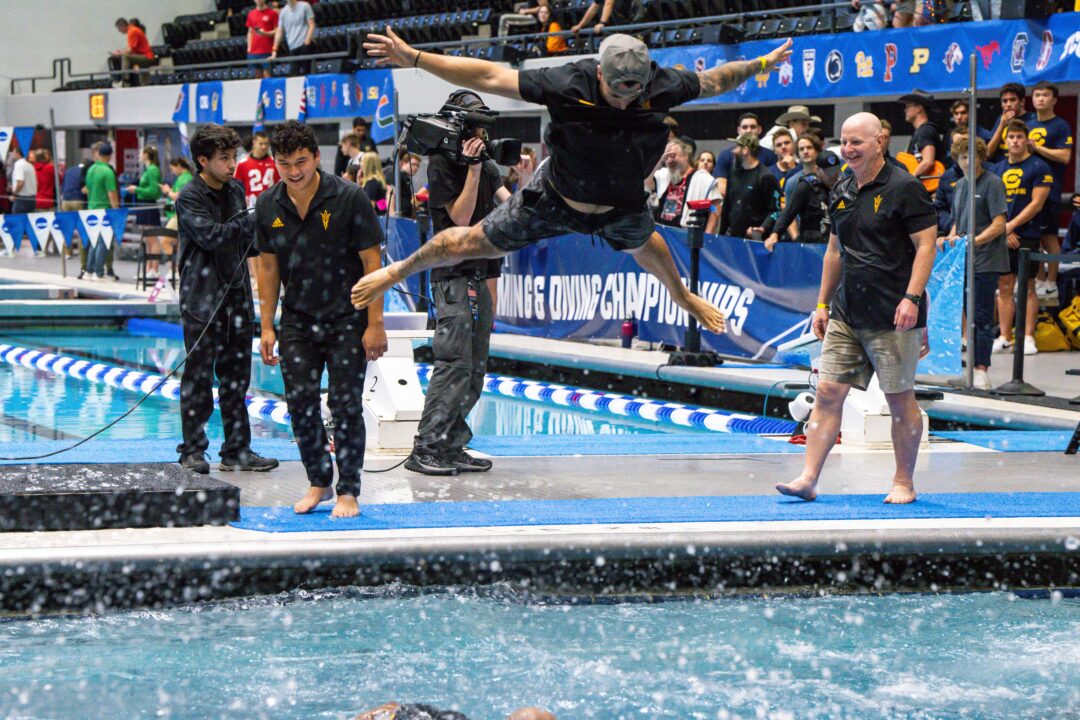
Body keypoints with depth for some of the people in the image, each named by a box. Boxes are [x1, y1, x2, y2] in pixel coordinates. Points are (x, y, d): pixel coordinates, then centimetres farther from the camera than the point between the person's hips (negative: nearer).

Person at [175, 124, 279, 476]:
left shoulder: (236, 190, 13)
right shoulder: (189, 198, -9)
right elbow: (210, 236, -22)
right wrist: (255, 220, -22)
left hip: (236, 294, 6)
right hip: (202, 298, -6)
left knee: (236, 376, 8)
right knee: (198, 376, -1)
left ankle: (237, 450, 13)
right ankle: (193, 451, 6)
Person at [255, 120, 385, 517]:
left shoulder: (348, 198, -12)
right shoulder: (268, 206, 0)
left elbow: (372, 262, -10)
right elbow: (268, 267, 8)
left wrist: (374, 324, -13)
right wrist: (267, 327, 4)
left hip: (346, 319, -4)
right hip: (297, 320, 4)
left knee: (345, 404, -3)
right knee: (300, 403, 1)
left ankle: (348, 491, 7)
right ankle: (319, 481, 18)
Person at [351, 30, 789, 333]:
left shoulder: (663, 87, -29)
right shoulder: (568, 85, -37)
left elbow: (712, 81, -7)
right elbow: (488, 76, -34)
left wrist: (761, 65, 3)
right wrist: (413, 58, -37)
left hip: (622, 207, 3)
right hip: (556, 199, -3)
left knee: (644, 246, 32)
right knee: (474, 244, 7)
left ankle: (682, 297, 66)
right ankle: (401, 270, 35)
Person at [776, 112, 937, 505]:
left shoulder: (904, 188, -7)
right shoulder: (842, 192, 14)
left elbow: (926, 245, -10)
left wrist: (910, 298, -19)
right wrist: (823, 303, 18)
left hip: (892, 316, -6)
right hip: (846, 314, 7)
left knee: (900, 399, 2)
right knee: (828, 392, -1)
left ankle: (904, 483, 13)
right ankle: (808, 479, -1)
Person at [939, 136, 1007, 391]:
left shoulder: (992, 183, -8)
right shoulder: (960, 185, 15)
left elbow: (999, 225, -14)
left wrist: (974, 240, -23)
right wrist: (949, 239, 5)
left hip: (987, 261, -7)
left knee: (982, 316, -6)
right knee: (971, 314, 11)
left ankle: (981, 369, -4)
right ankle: (973, 366, 17)